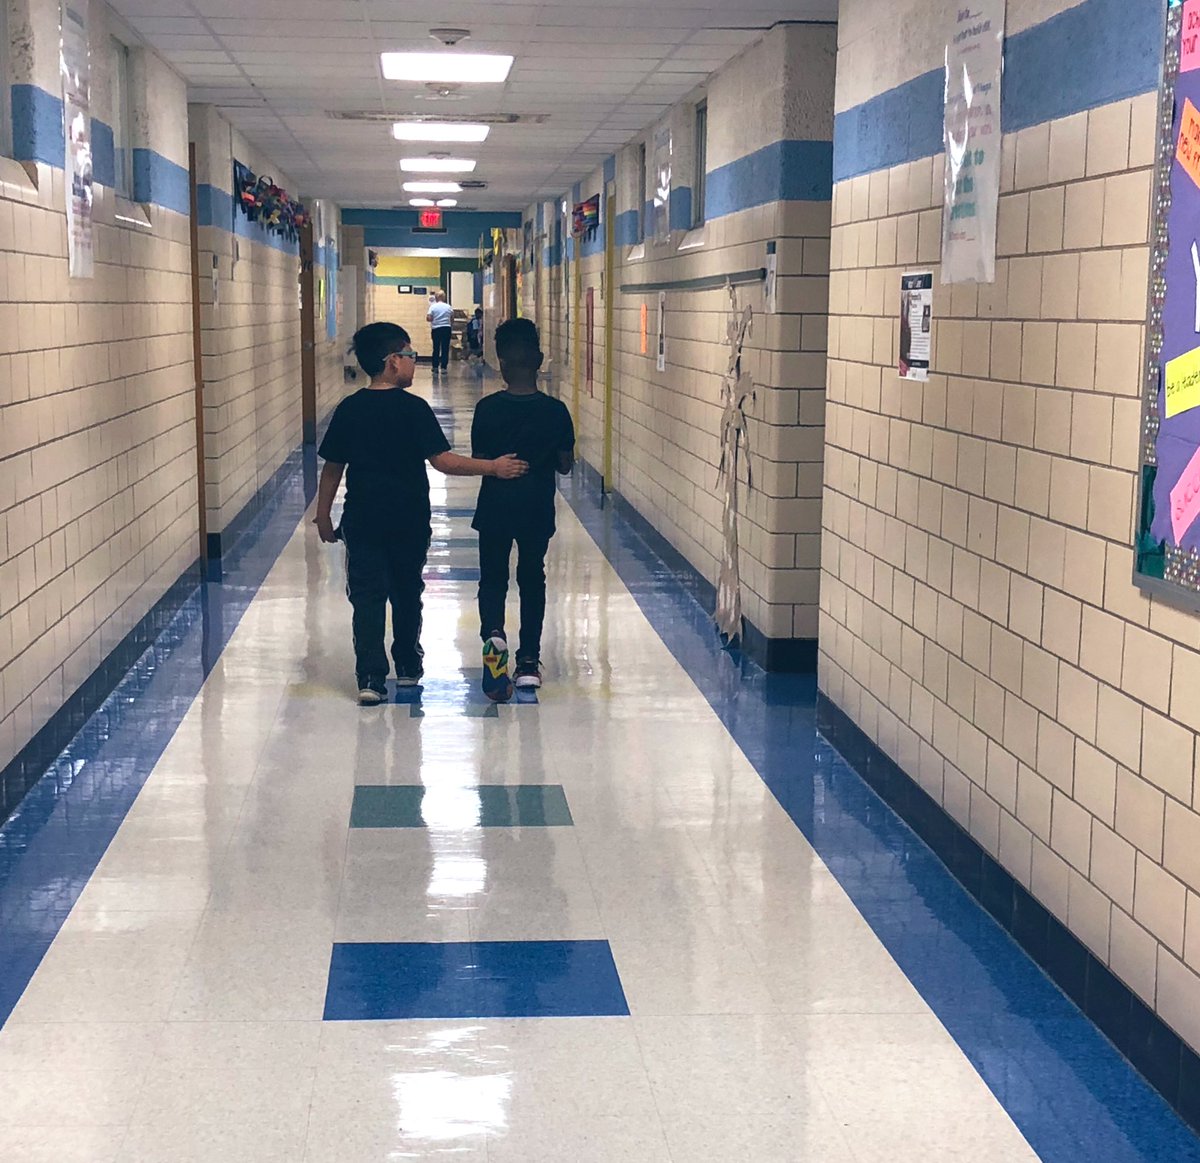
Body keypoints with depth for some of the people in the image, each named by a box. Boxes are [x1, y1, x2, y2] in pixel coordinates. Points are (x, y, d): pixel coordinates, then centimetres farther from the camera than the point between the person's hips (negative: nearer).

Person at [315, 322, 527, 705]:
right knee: (407, 592, 16)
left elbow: (332, 469, 2)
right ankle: (408, 667, 31)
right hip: (409, 520, -1)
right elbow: (443, 461, -16)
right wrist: (493, 467, -11)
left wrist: (323, 516, 12)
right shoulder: (414, 409, -11)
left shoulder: (349, 410, -2)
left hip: (362, 519, 1)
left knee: (367, 596, 3)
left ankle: (371, 677, -7)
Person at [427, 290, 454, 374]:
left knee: (436, 349, 8)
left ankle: (435, 367, 10)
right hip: (447, 329, 1)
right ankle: (443, 367, -1)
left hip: (436, 329, -1)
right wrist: (452, 328, 21)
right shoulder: (448, 307, 2)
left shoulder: (433, 307, -5)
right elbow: (452, 319, 8)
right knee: (445, 349, 2)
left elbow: (429, 318, -11)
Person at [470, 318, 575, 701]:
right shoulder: (555, 411, -9)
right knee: (532, 579, 15)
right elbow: (565, 465, -2)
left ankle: (493, 633, -17)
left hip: (495, 508, -1)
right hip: (538, 508, 1)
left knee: (492, 578, 12)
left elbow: (479, 461, -3)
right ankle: (529, 661, 18)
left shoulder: (487, 409, -11)